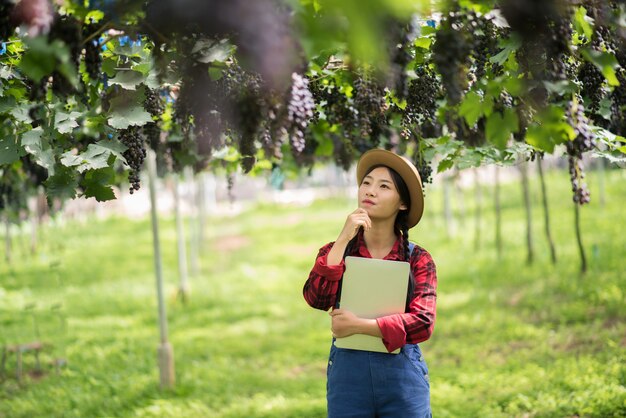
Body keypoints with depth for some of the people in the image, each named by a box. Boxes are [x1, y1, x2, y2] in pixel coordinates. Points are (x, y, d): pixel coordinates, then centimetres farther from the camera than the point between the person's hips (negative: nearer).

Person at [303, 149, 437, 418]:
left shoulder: (418, 259, 2)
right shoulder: (335, 251, 7)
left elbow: (423, 322, -10)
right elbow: (316, 298, -11)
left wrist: (359, 325, -15)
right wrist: (342, 240, -13)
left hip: (403, 374, -1)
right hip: (347, 372, 1)